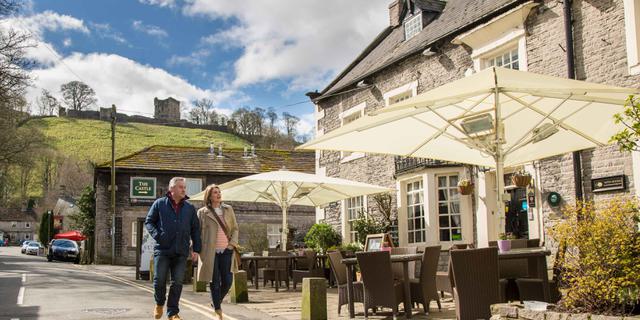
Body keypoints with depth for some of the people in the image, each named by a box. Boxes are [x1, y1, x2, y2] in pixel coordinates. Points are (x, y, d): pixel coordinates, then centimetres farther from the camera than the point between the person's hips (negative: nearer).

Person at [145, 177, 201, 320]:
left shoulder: (190, 208, 11)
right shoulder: (159, 204, 4)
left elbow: (196, 230, 13)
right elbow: (149, 221, 8)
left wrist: (196, 249, 5)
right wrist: (157, 235, -9)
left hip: (181, 252, 2)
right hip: (162, 250, -2)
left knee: (177, 283, 1)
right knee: (159, 279, -3)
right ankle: (159, 303, 26)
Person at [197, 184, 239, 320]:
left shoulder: (228, 209, 11)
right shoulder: (202, 212, 2)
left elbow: (235, 228, 14)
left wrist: (233, 242, -1)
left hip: (226, 251, 3)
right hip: (211, 252, -3)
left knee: (228, 281, 2)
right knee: (215, 282, 0)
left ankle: (216, 302, 28)